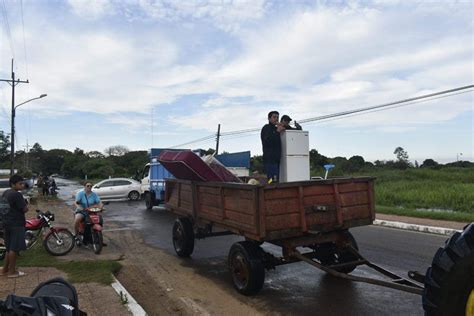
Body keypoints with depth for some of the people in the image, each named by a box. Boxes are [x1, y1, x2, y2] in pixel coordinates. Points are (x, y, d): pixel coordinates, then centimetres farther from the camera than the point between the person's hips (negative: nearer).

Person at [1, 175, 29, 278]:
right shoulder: (17, 194, -19)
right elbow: (25, 209, -18)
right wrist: (26, 205, 1)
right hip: (16, 224, -9)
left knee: (9, 248, 18)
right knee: (15, 248, -1)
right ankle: (12, 271, 6)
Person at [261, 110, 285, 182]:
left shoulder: (276, 129, 25)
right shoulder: (266, 128, 1)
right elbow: (267, 142, -14)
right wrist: (277, 132, -17)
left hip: (277, 159, 8)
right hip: (269, 159, -8)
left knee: (277, 180, 3)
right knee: (273, 181, -15)